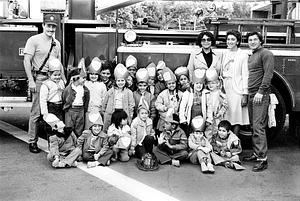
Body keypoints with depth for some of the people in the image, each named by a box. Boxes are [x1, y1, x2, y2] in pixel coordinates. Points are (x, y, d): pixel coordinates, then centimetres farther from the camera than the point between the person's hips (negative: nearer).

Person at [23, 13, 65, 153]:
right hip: (39, 78, -6)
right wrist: (31, 80, -15)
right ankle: (32, 141, 6)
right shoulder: (34, 40, -2)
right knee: (36, 111, -4)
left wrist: (64, 80, 16)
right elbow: (27, 61, -8)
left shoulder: (56, 43, 16)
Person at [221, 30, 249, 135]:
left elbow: (245, 75, -7)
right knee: (225, 116, 3)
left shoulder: (243, 55, -3)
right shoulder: (225, 54, 13)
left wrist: (245, 95, -12)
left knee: (236, 117, -2)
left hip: (237, 90, -4)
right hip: (225, 88, 5)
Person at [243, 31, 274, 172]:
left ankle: (262, 159, -9)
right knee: (254, 126, 10)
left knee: (258, 126, -12)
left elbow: (268, 75, -14)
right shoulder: (251, 56, 21)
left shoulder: (266, 54, -5)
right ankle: (256, 153, 18)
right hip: (251, 95, 8)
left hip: (261, 95, -8)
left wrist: (260, 92, -20)